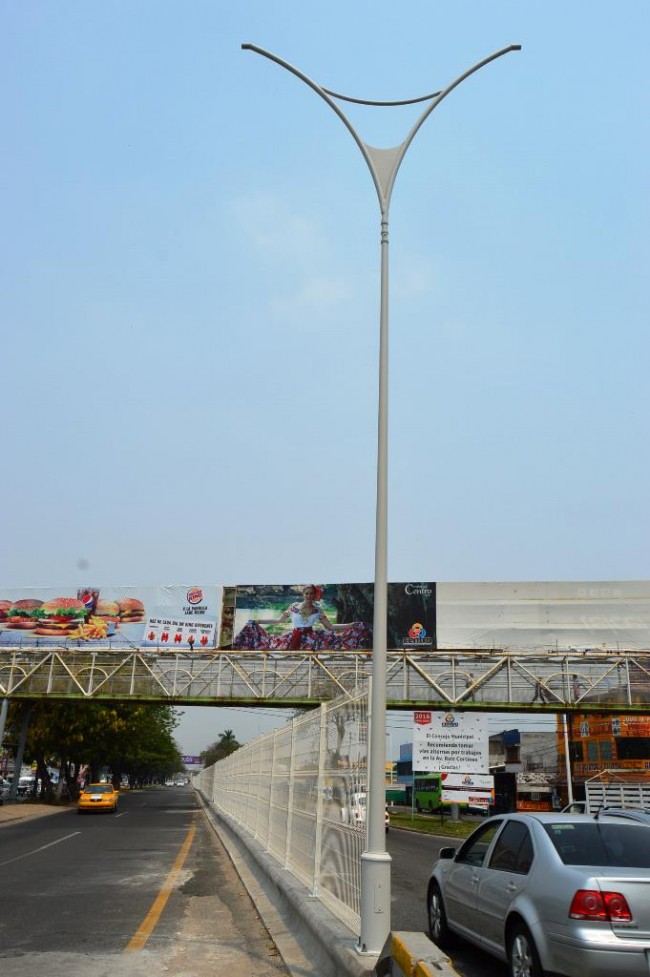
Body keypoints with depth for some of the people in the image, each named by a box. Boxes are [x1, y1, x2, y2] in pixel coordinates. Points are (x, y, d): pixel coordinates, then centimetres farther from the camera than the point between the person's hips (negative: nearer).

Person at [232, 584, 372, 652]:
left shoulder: (318, 610, 3)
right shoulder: (294, 606, 3)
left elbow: (330, 626, 3)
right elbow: (280, 620, 13)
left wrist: (353, 625, -3)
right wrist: (258, 621, 13)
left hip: (311, 639, 0)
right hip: (294, 640, 0)